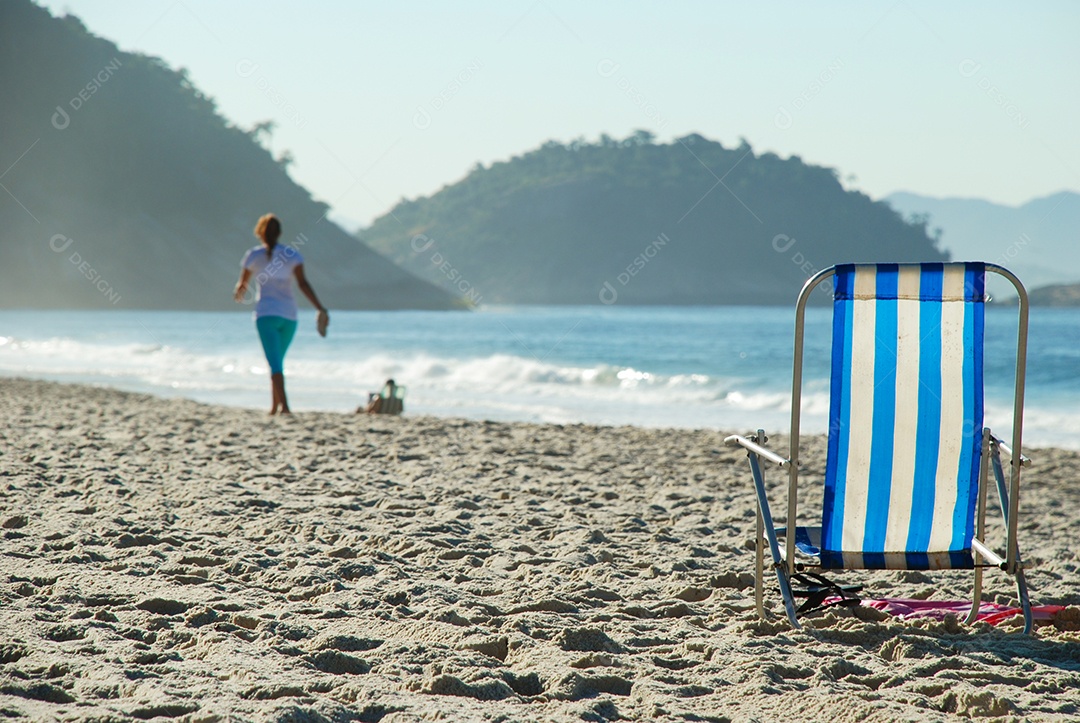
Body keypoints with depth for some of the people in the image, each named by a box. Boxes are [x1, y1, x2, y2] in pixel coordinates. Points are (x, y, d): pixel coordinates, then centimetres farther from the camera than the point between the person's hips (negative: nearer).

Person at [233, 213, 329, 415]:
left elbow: (242, 285, 11)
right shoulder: (292, 254, 4)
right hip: (289, 315, 3)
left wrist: (238, 294, 35)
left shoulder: (254, 255, 2)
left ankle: (284, 405, -25)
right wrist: (321, 309, -8)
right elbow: (303, 283, -6)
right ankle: (275, 405, 18)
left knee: (275, 364, -9)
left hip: (266, 314, -3)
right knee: (277, 361, 19)